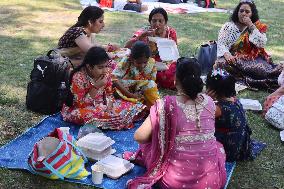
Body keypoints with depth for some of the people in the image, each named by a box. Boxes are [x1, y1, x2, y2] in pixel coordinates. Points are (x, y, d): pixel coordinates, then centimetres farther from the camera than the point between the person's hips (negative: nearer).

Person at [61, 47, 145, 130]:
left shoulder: (105, 75, -8)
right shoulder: (78, 77, -24)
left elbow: (109, 94, 4)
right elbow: (80, 104, -24)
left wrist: (109, 106, -19)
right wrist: (96, 87, -30)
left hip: (102, 105, 4)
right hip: (83, 109, -4)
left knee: (131, 107, -7)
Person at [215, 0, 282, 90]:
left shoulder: (258, 27, 10)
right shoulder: (228, 26, 6)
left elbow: (262, 44, -7)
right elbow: (221, 44, -3)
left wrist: (251, 26, -9)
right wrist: (227, 55, -25)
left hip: (252, 60, -1)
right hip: (233, 59, 1)